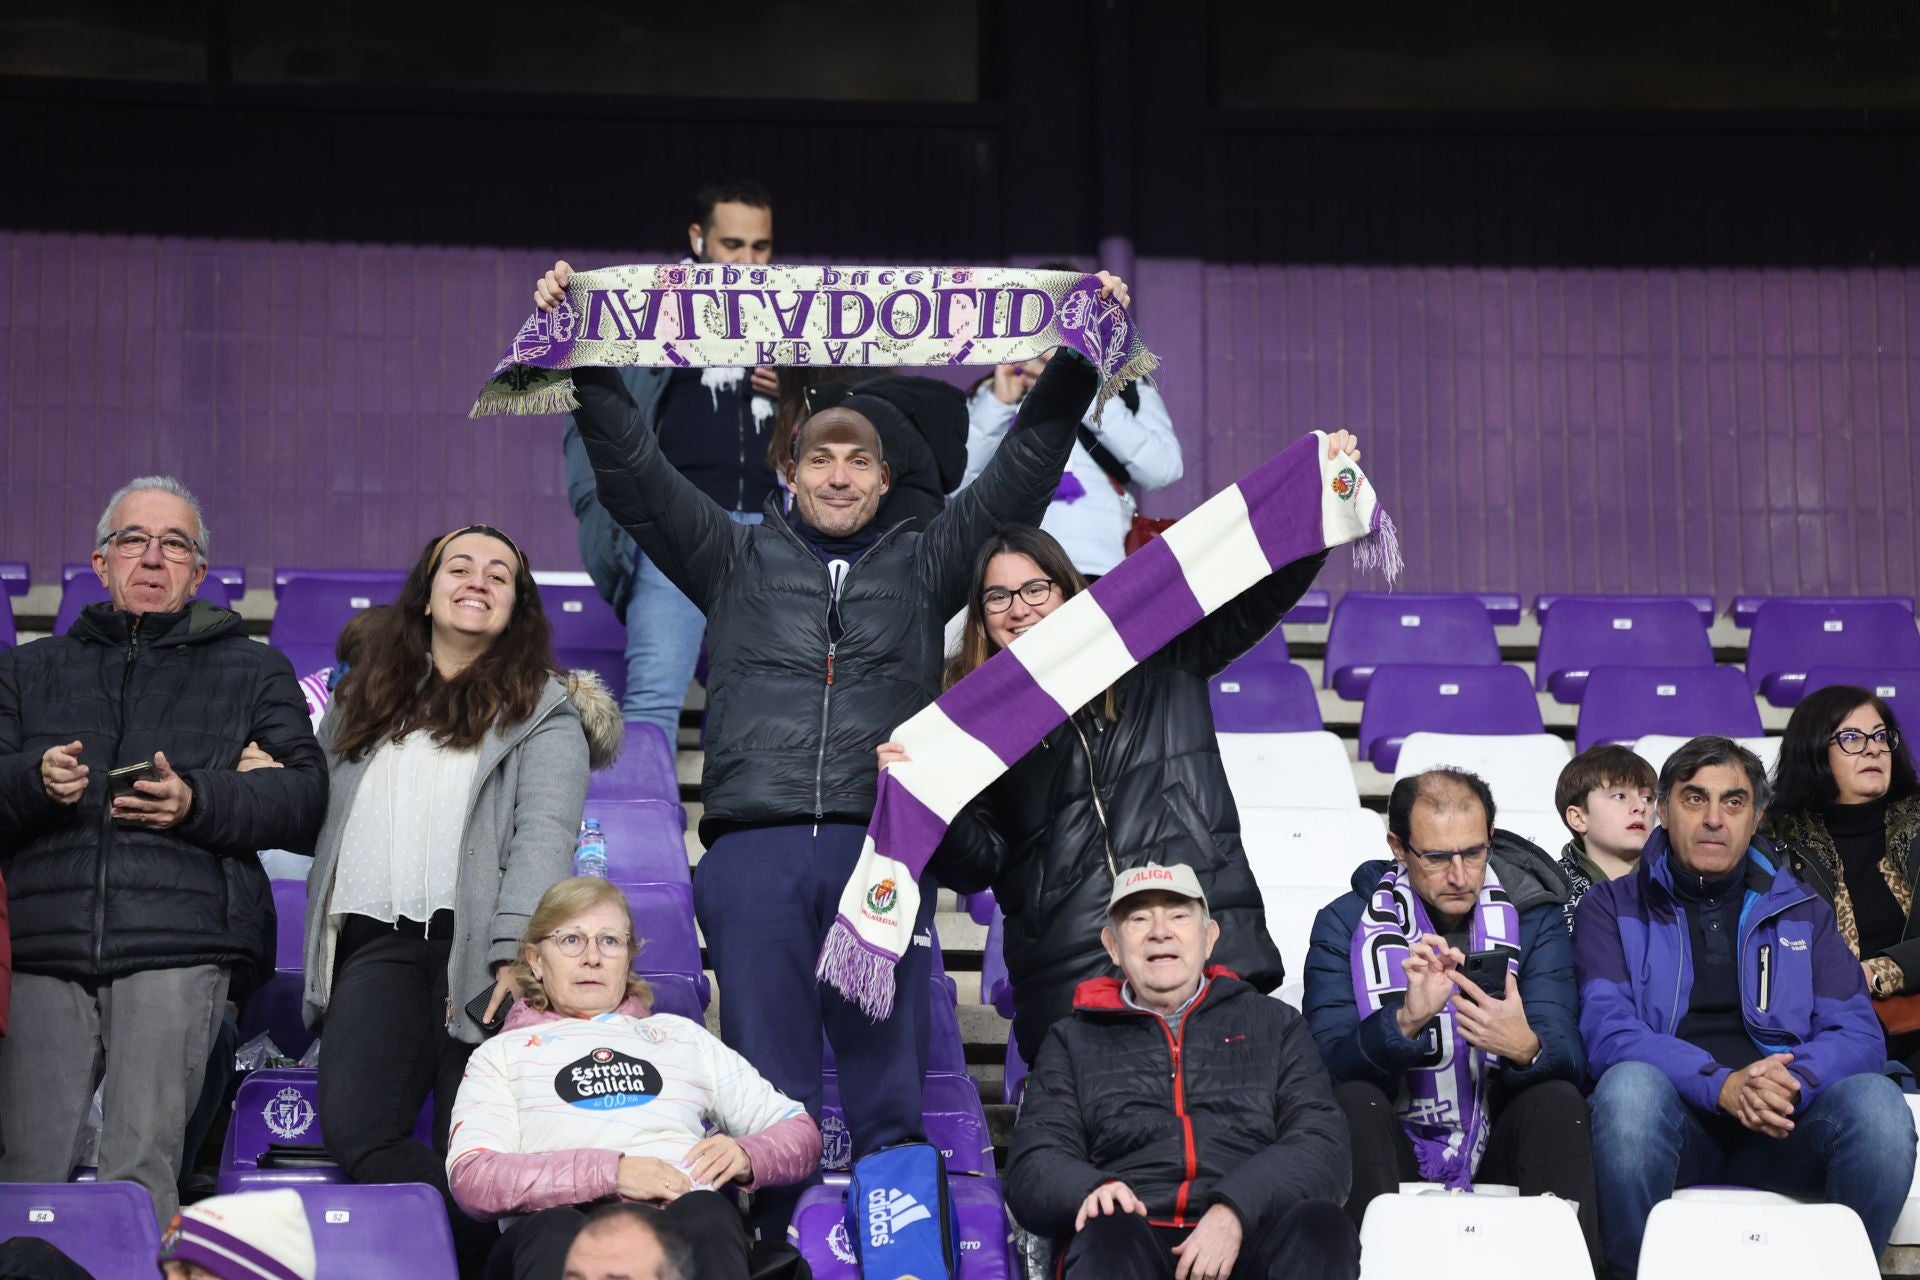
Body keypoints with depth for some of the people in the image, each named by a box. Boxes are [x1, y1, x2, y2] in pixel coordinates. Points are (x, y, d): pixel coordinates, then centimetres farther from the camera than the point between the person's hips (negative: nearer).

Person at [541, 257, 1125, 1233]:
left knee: (890, 1096, 0)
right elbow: (634, 472, 14)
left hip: (883, 849, 1)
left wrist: (1075, 364, 10)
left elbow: (1021, 474, 17)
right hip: (754, 851, 0)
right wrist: (584, 357, 6)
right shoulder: (738, 559, 19)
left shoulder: (923, 566, 20)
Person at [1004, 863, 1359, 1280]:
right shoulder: (1074, 1041, 22)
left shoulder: (1273, 1024, 22)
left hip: (1248, 1242, 1)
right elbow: (1032, 1166, 11)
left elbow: (1321, 1145, 8)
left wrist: (1235, 1210, -12)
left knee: (1321, 1225, -32)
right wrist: (1091, 1189, -14)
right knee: (1108, 1237, -35)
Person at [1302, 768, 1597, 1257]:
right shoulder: (1344, 923, -1)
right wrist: (1407, 1022, -36)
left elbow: (1569, 1061, -9)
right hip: (1395, 1154, -1)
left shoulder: (1534, 918, 3)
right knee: (1352, 1100, -29)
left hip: (1495, 1152, 1)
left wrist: (1526, 1049, -35)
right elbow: (1328, 1062, -15)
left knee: (1558, 1099, -26)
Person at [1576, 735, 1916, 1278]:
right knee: (1630, 1085, -37)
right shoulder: (1613, 907, 11)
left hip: (1782, 1125, 2)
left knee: (1875, 1102, -30)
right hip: (1674, 1118, -2)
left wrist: (1792, 1082, -16)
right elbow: (1606, 1030, -4)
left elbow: (1860, 1035, 7)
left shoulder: (1802, 912, 19)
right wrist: (1720, 1084, -20)